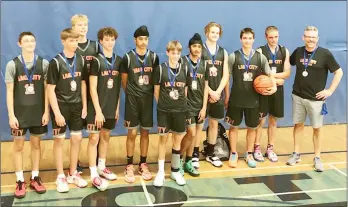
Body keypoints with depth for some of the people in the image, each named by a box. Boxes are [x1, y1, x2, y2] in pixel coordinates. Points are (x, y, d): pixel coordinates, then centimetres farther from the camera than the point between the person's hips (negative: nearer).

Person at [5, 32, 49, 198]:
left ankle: (35, 178, 22)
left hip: (38, 112, 1)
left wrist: (46, 111, -3)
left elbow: (46, 89, 2)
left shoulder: (43, 63, 0)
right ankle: (20, 181, 15)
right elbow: (9, 91, -3)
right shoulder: (13, 64, -4)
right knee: (18, 146, 5)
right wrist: (11, 115, -8)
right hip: (19, 112, -1)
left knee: (36, 144, 10)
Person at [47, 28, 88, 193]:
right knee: (59, 140, 5)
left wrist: (84, 106, 5)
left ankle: (73, 173, 25)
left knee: (77, 139, 10)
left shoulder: (80, 60, 2)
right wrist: (57, 113, -16)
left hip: (76, 105, 5)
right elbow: (50, 89, -13)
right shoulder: (55, 62, -13)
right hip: (61, 106, -5)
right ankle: (60, 177, 17)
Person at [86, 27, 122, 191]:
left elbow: (119, 86, 9)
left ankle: (101, 167, 30)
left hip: (111, 107, 5)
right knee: (94, 138, -1)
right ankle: (94, 174, 5)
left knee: (105, 136, 15)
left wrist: (117, 106, 7)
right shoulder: (96, 61, -10)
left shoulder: (119, 61, 5)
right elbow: (92, 88, -13)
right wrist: (98, 110, -16)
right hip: (97, 107, -5)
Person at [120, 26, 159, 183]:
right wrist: (131, 94, 9)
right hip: (132, 99, -2)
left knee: (145, 133, 10)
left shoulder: (153, 57, 1)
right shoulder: (128, 58, -6)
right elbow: (124, 81, 3)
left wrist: (150, 93, 7)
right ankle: (129, 166, 12)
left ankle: (143, 165, 21)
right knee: (132, 133, 0)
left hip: (148, 99, 2)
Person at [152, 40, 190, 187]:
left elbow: (186, 90, 9)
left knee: (178, 139, 10)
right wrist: (162, 104, 3)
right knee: (163, 138, 4)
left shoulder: (185, 69, 2)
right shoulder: (160, 69, -6)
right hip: (164, 110, -2)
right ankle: (160, 172, 13)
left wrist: (181, 103, 6)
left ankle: (175, 170, 24)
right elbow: (156, 91, -1)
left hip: (180, 110, 3)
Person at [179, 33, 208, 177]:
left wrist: (204, 107, 2)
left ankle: (188, 162, 23)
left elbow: (206, 87, 7)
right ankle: (179, 159, 13)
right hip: (187, 104, -5)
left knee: (196, 134, 9)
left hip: (200, 105, 5)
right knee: (192, 133, -9)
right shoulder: (182, 62, -9)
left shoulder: (204, 64, 6)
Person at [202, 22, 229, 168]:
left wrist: (217, 92, -8)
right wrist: (210, 92, -14)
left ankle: (210, 154, 23)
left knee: (214, 123, 11)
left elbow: (225, 75, 5)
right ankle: (195, 154, 10)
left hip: (217, 94, 5)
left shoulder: (223, 52, 9)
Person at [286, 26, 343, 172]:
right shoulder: (298, 51, 0)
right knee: (298, 125, 12)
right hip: (298, 96, 3)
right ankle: (296, 154, 24)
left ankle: (317, 158, 17)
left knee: (317, 128, 5)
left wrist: (330, 90, -10)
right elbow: (288, 64, 19)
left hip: (316, 98, -3)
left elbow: (339, 72, -6)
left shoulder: (325, 54, -11)